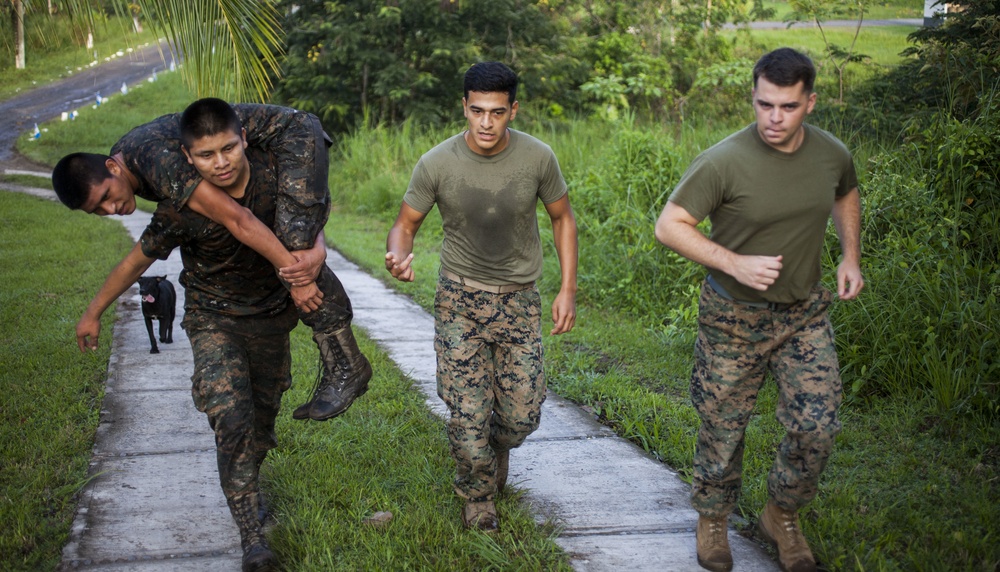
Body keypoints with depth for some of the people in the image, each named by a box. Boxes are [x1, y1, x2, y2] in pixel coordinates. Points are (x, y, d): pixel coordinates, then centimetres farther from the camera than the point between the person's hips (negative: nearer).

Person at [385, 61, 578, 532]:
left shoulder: (537, 158, -11)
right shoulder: (436, 164, -14)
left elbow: (562, 218, 4)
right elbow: (405, 224, -2)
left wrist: (568, 289, -1)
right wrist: (398, 256, -26)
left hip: (519, 299, 1)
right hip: (460, 299, -1)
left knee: (522, 417, 3)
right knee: (467, 417, -4)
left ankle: (498, 446, 42)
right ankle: (478, 509, 23)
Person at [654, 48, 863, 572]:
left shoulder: (832, 154, -6)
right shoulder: (724, 162, -22)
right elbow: (669, 225, -17)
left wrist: (851, 256, 4)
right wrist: (735, 263, -26)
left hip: (804, 313, 3)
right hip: (734, 317, -3)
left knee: (817, 427, -3)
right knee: (723, 429, 9)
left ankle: (782, 518, 24)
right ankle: (712, 520, 35)